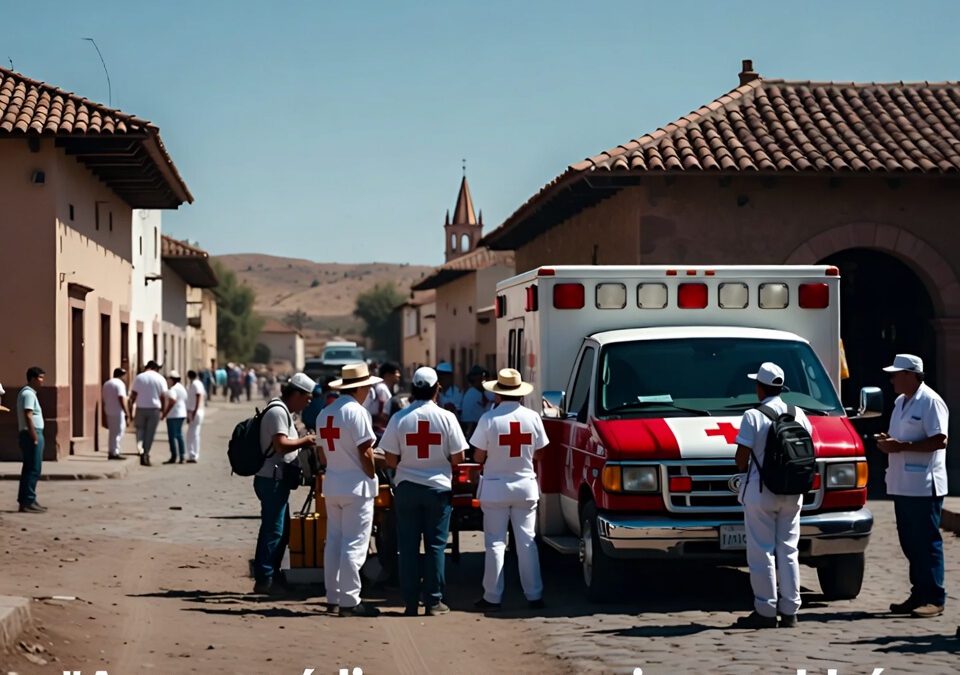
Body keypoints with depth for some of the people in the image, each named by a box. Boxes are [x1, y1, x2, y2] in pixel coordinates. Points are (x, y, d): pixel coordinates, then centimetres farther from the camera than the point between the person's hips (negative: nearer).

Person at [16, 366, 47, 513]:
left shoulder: (25, 393, 18)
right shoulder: (29, 394, -14)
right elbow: (28, 416, -21)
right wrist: (35, 438, -22)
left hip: (29, 435, 11)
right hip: (32, 435, -11)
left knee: (29, 469, 12)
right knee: (34, 469, -10)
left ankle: (25, 501, 15)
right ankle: (28, 502, -11)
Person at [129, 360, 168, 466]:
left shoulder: (139, 377, 2)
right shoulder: (160, 379, 0)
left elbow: (133, 395, 0)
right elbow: (163, 396, -3)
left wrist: (131, 409, 5)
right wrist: (162, 408, 8)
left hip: (141, 408, 1)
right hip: (154, 409, -1)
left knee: (140, 430, 14)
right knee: (150, 432, 6)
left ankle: (140, 449, -8)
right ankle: (146, 454, 3)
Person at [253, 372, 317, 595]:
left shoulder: (282, 411, 18)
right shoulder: (278, 411, -15)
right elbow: (281, 444, -24)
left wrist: (303, 442, 9)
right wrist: (305, 441, -12)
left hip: (277, 479, 11)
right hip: (272, 479, -11)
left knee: (281, 529, 15)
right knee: (273, 530, -8)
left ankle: (271, 577, 20)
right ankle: (264, 580, -5)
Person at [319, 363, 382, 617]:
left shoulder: (324, 414, 11)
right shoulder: (356, 412, -14)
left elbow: (323, 455, 15)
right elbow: (365, 453, -15)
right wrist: (373, 478, -4)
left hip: (332, 484, 8)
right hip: (356, 485, -8)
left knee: (333, 541, 12)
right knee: (354, 544, -5)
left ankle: (333, 597, 16)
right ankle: (349, 601, -5)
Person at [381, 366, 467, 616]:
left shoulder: (399, 418, -6)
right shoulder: (446, 417, -7)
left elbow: (391, 460, -4)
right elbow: (458, 458, -4)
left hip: (407, 488, 1)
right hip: (438, 487, -1)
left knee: (408, 547, 6)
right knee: (435, 545, 7)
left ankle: (410, 603, 7)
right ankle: (433, 601, 8)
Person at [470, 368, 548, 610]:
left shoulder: (489, 418, -12)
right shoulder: (532, 417, -4)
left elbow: (478, 456, -8)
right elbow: (538, 453, 4)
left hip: (496, 488, -2)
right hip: (525, 486, 2)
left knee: (495, 543, 3)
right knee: (527, 541, 9)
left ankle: (492, 597, 4)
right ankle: (534, 595, 10)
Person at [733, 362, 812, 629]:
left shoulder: (753, 416, -11)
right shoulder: (798, 415, 5)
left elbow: (742, 458, -12)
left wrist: (744, 470, 8)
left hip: (760, 491, -5)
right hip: (792, 492, 5)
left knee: (761, 552, 0)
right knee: (788, 550, 11)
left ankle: (765, 611, -1)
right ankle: (789, 610, 11)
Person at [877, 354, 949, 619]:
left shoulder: (930, 402, -11)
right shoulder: (901, 402, 17)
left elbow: (939, 441, -19)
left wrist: (902, 446, -21)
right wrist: (887, 441, 3)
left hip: (924, 486, -9)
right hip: (902, 485, 9)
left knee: (927, 542, -6)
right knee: (909, 542, 11)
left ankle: (934, 599, -3)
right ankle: (919, 594, 17)